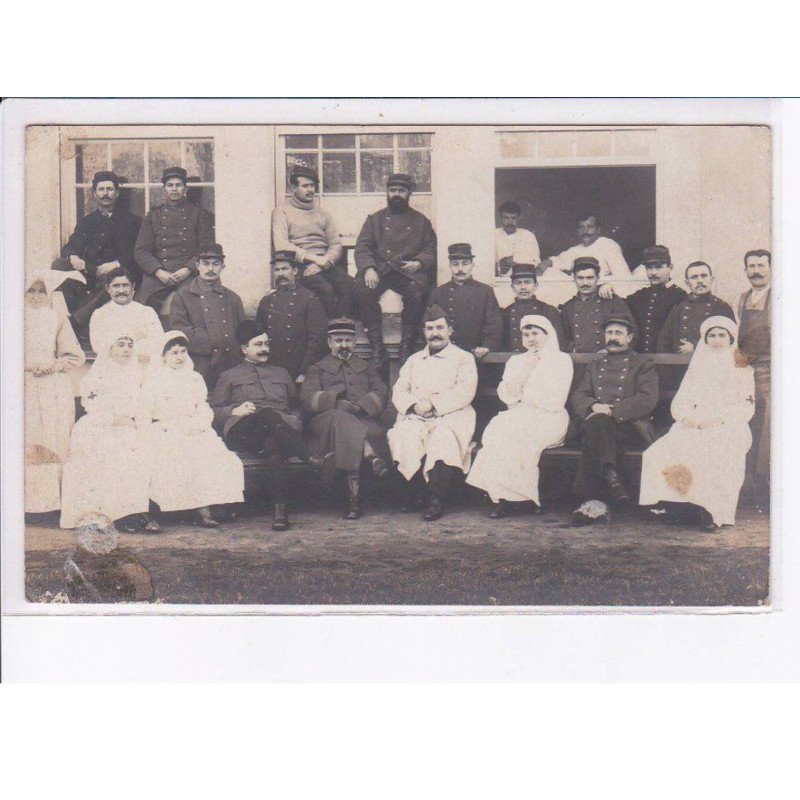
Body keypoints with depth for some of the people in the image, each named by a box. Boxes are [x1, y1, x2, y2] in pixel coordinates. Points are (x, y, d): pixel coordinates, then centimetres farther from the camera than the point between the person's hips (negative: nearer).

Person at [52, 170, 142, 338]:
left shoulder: (132, 221, 13)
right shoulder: (86, 222, 23)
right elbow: (69, 247, 13)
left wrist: (116, 264, -17)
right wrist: (73, 257, -13)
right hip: (88, 273, 4)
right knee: (59, 265, -23)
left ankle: (76, 322, -40)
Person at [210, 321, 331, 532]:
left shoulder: (281, 373, 34)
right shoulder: (229, 376, 24)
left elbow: (297, 407, 29)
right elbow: (213, 412, 14)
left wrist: (295, 422, 5)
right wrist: (235, 411, -7)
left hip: (282, 428, 2)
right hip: (243, 434, -2)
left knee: (273, 444, -39)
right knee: (267, 414, -39)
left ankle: (280, 508, -49)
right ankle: (313, 461, -44)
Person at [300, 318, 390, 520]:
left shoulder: (367, 368, 31)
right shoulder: (317, 369, 25)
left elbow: (381, 394, 12)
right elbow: (307, 399, 5)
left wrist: (360, 406, -9)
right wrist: (336, 402, -12)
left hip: (363, 420, 2)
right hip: (326, 422, -1)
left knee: (377, 431, -37)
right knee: (341, 419, -40)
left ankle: (354, 493, -49)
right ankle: (372, 457, -57)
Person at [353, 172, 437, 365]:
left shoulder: (420, 221, 20)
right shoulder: (375, 219, 19)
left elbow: (431, 249, 13)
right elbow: (362, 248, 8)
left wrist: (419, 263, -10)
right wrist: (368, 268, -13)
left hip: (409, 270, 0)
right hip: (379, 269, 1)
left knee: (417, 292, -35)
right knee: (364, 290, -32)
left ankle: (407, 347, -24)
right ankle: (377, 347, -26)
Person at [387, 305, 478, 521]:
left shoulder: (464, 358, 14)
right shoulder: (414, 360, 27)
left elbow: (464, 392, -2)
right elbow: (398, 391, 15)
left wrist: (432, 403, -14)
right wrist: (414, 405, -8)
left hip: (450, 416, -3)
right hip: (414, 416, 3)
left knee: (442, 438, -36)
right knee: (404, 436, -31)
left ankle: (437, 500, -33)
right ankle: (409, 493, -22)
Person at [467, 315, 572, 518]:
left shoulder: (562, 360, 7)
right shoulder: (515, 361, 21)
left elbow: (555, 403, -5)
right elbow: (506, 396, 5)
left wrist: (521, 397, 1)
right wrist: (525, 370, -4)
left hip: (548, 420, -4)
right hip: (518, 417, 4)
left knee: (515, 433, -32)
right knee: (497, 430, -29)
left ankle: (503, 495, -27)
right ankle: (501, 496, -30)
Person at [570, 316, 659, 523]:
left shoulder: (643, 363, 16)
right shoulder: (595, 365, 28)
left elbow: (648, 399, -2)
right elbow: (577, 398, 16)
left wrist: (612, 410, -14)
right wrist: (594, 406, -9)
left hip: (631, 425, -3)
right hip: (597, 424, 3)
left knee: (594, 431, -34)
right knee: (596, 422, -35)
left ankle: (589, 501, -41)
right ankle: (611, 478, -42)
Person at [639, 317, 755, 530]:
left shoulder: (742, 369, 13)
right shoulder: (697, 367, 23)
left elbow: (746, 407, 3)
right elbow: (680, 402, 16)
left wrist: (718, 418, -13)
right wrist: (686, 417, -7)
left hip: (728, 427, -3)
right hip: (693, 426, 3)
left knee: (716, 454, -37)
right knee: (661, 453, -27)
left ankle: (711, 509, -30)